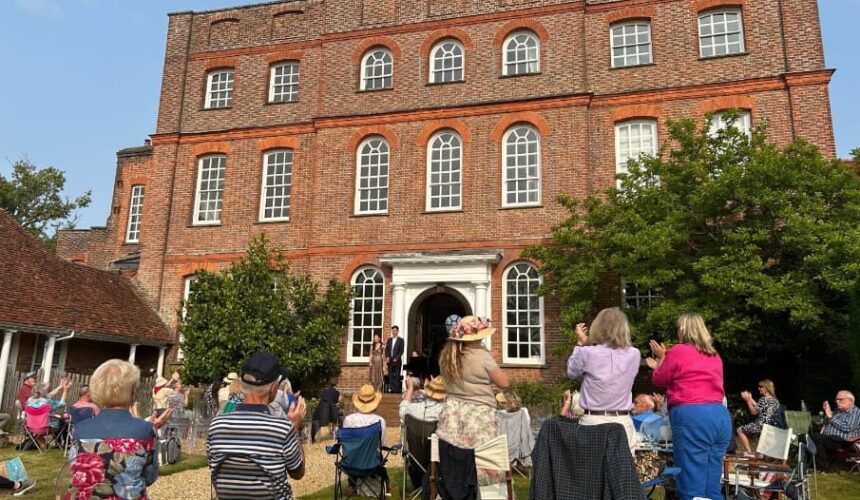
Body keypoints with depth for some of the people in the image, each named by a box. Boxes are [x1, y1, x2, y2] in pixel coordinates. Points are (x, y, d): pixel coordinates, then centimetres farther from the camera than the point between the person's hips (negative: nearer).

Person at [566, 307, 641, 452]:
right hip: (623, 423, 2)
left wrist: (580, 344, 16)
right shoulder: (634, 355, -1)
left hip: (593, 423, -2)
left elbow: (572, 373, 11)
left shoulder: (587, 353, -9)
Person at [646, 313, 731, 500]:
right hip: (720, 417, 7)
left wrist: (662, 358, 25)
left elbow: (659, 380, 9)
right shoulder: (715, 356, 18)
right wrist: (664, 361, 40)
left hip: (691, 417, -7)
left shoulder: (679, 351, -3)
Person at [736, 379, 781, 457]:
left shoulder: (763, 399, -18)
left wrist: (747, 399, -7)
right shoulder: (775, 400, 9)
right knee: (746, 428, 32)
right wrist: (750, 398, 18)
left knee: (740, 430, 5)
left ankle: (749, 452, -2)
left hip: (761, 425, -9)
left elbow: (754, 412, -13)